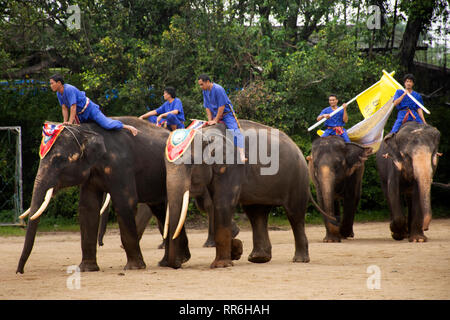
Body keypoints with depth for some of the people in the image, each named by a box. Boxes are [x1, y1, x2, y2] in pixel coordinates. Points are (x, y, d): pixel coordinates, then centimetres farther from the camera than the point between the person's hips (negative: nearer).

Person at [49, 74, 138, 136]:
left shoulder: (69, 89, -28)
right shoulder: (59, 93, -1)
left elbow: (73, 107, -29)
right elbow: (64, 108, 3)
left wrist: (70, 122, -29)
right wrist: (65, 122, -6)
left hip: (90, 109, -9)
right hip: (81, 116, 9)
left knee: (107, 124, -19)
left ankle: (127, 127, -4)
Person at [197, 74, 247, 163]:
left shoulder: (218, 89, -21)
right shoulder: (205, 91, 2)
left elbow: (222, 106, -21)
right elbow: (207, 107, 7)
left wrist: (215, 120, -18)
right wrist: (210, 120, -4)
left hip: (227, 114, -8)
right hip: (215, 115, 8)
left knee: (235, 132, -22)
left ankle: (242, 155, -33)